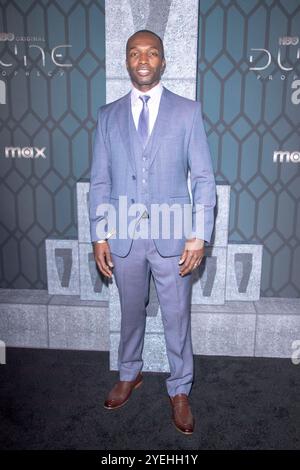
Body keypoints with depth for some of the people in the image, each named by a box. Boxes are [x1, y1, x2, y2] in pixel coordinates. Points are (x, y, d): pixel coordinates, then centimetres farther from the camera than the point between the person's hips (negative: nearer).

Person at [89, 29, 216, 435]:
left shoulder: (188, 111, -1)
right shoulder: (108, 115, 5)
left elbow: (203, 177, -4)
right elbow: (99, 182, 4)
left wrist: (199, 235, -11)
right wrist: (99, 237, -1)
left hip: (172, 235, -2)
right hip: (123, 235, 2)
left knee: (177, 316, 10)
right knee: (131, 312, 19)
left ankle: (180, 390, 32)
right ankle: (130, 374, 43)